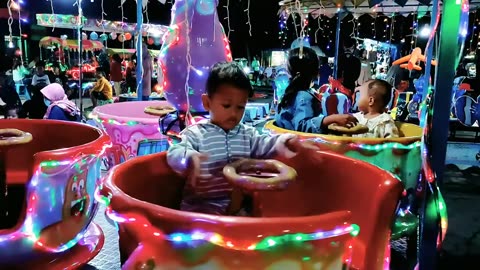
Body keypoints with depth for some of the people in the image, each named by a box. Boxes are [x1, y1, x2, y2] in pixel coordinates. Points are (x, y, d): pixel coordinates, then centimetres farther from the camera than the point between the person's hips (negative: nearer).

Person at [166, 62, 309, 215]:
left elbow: (263, 145, -5)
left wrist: (280, 142, -28)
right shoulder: (196, 133, -4)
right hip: (202, 204, -4)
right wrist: (189, 158, -42)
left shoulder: (247, 134, 11)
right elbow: (174, 154, -17)